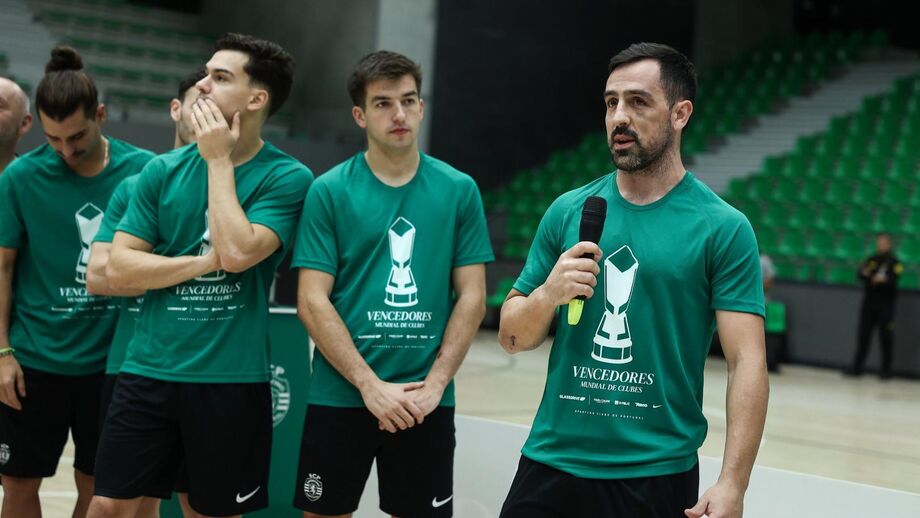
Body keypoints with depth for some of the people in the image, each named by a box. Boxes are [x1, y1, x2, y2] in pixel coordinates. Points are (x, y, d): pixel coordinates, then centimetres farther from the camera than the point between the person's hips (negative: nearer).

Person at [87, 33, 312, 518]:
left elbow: (238, 252, -21)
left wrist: (219, 161, -12)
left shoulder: (287, 178, -6)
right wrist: (208, 261, -11)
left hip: (231, 379, -3)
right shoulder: (163, 170, 5)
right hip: (148, 370, 3)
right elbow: (118, 268, -1)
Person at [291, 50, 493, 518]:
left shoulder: (459, 190, 3)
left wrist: (434, 384, -7)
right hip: (340, 396, -1)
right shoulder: (328, 191, -2)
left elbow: (471, 297, 3)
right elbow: (312, 300, -6)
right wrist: (370, 385, -12)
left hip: (427, 401, 1)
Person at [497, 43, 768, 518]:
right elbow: (510, 338, 8)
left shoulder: (723, 227, -6)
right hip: (551, 462, 3)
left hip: (657, 474, -3)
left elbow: (747, 362, -10)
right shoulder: (568, 211, 4)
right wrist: (548, 293, -13)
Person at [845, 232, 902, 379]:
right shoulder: (872, 260, 10)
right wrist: (864, 273, -24)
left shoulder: (894, 262, -2)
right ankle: (857, 367, 12)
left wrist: (884, 280, -35)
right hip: (869, 302, 4)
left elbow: (894, 279, -16)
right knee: (863, 335, 5)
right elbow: (860, 274, -3)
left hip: (885, 305, -4)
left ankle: (886, 369, 10)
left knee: (886, 337, 0)